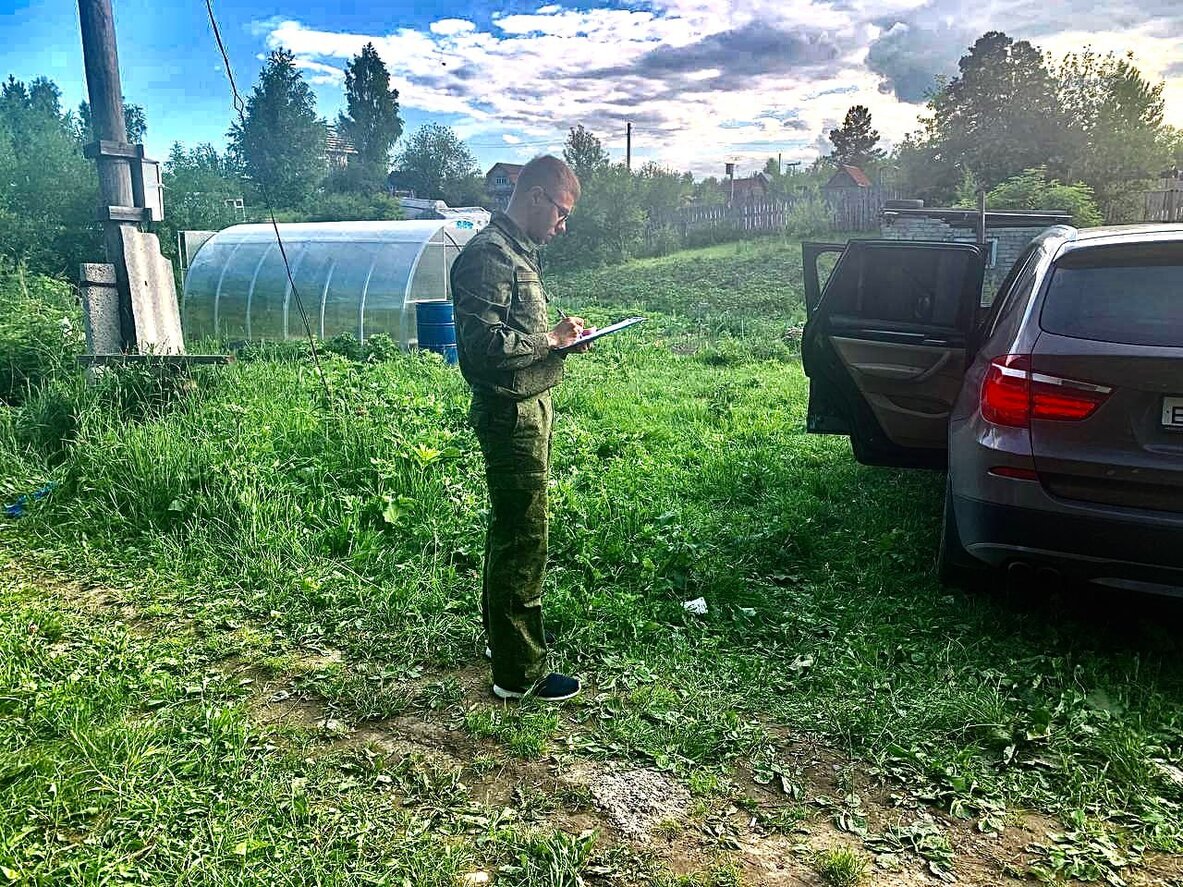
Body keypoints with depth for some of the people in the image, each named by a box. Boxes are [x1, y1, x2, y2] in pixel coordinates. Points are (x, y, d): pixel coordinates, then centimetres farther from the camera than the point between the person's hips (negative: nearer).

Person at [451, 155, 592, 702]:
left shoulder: (517, 251, 15)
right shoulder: (489, 255, -17)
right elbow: (484, 344, -25)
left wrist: (559, 336, 6)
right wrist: (551, 340, -16)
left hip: (528, 409, 11)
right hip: (512, 414, -11)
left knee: (509, 530, 21)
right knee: (524, 540, -4)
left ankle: (500, 630, 38)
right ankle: (519, 674, 8)